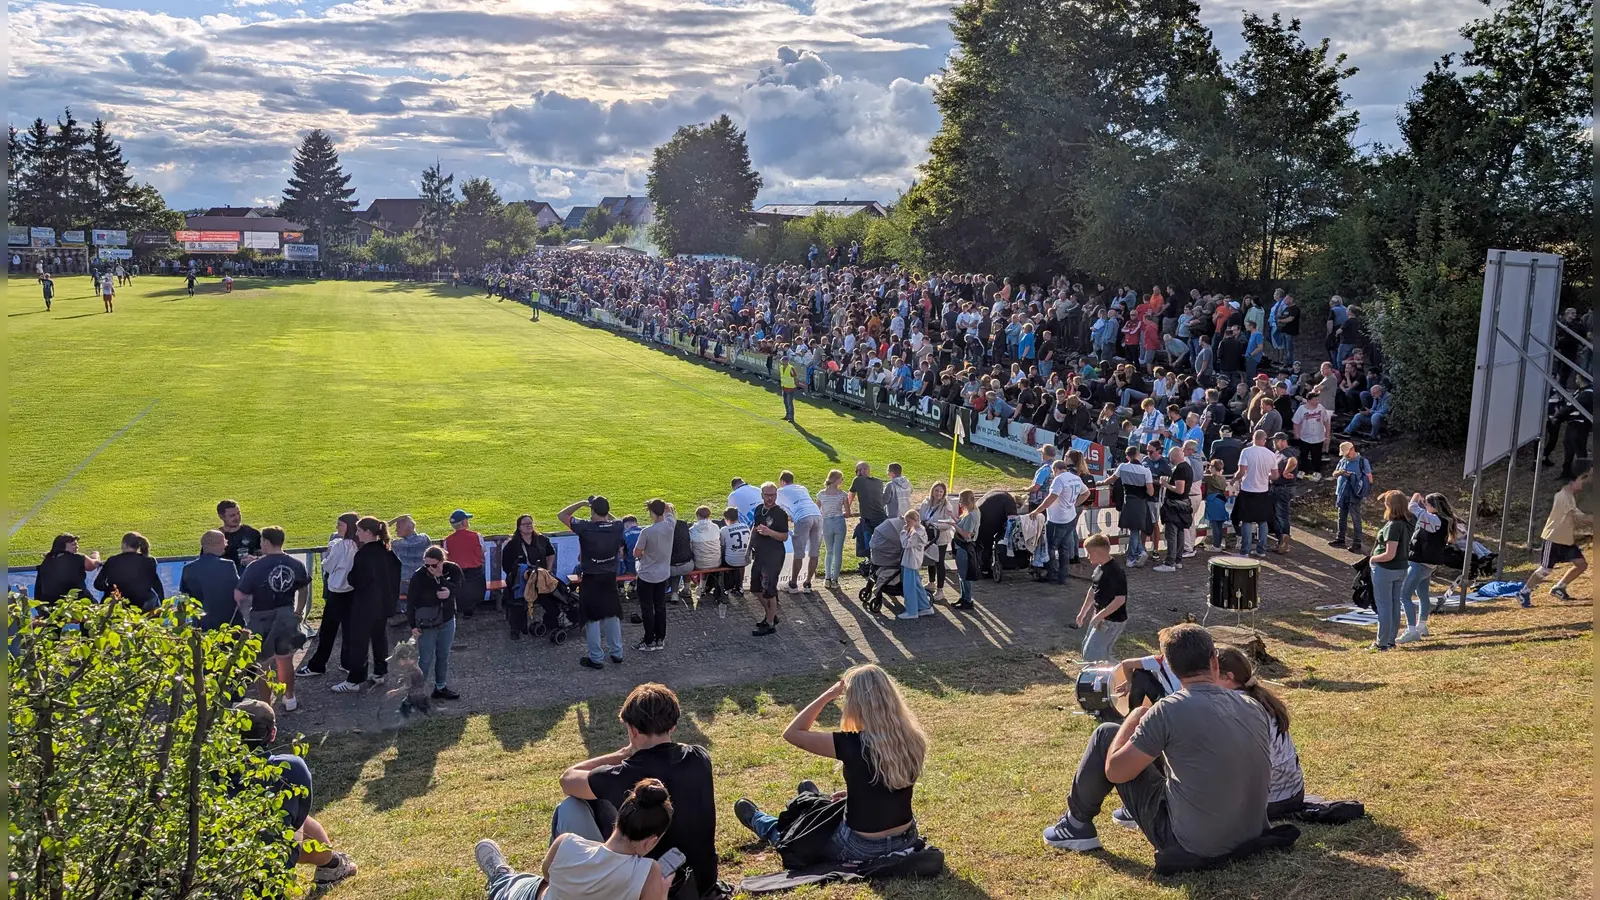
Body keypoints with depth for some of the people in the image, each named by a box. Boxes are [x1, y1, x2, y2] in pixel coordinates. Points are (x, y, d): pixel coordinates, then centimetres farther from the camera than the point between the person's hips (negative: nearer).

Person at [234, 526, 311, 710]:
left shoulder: (256, 567, -18)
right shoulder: (296, 565, -4)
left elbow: (238, 596, -18)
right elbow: (303, 589, 9)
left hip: (262, 619, -4)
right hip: (287, 617, 4)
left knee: (263, 664, 10)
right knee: (285, 660, 21)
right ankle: (289, 699, 34)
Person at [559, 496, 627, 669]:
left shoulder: (585, 528, -21)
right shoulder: (617, 527, -8)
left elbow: (561, 515, -10)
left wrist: (581, 503, -6)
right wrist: (604, 507, 9)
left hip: (590, 580, -5)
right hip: (610, 578, 5)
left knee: (592, 618, 6)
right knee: (612, 615, 17)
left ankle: (595, 658, 12)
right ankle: (617, 653, 27)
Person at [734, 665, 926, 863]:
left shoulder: (853, 745, -27)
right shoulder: (912, 740, -10)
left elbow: (792, 733, -15)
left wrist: (828, 696, -13)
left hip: (862, 849, -5)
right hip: (906, 840, 5)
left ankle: (758, 821, 56)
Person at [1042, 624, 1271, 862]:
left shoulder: (1170, 709, -19)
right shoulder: (1254, 708, -3)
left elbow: (1115, 772, -11)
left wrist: (1133, 718, 6)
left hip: (1190, 845, -6)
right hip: (1249, 838, 6)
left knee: (1106, 736, 6)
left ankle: (1077, 824, 23)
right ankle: (1133, 812, 46)